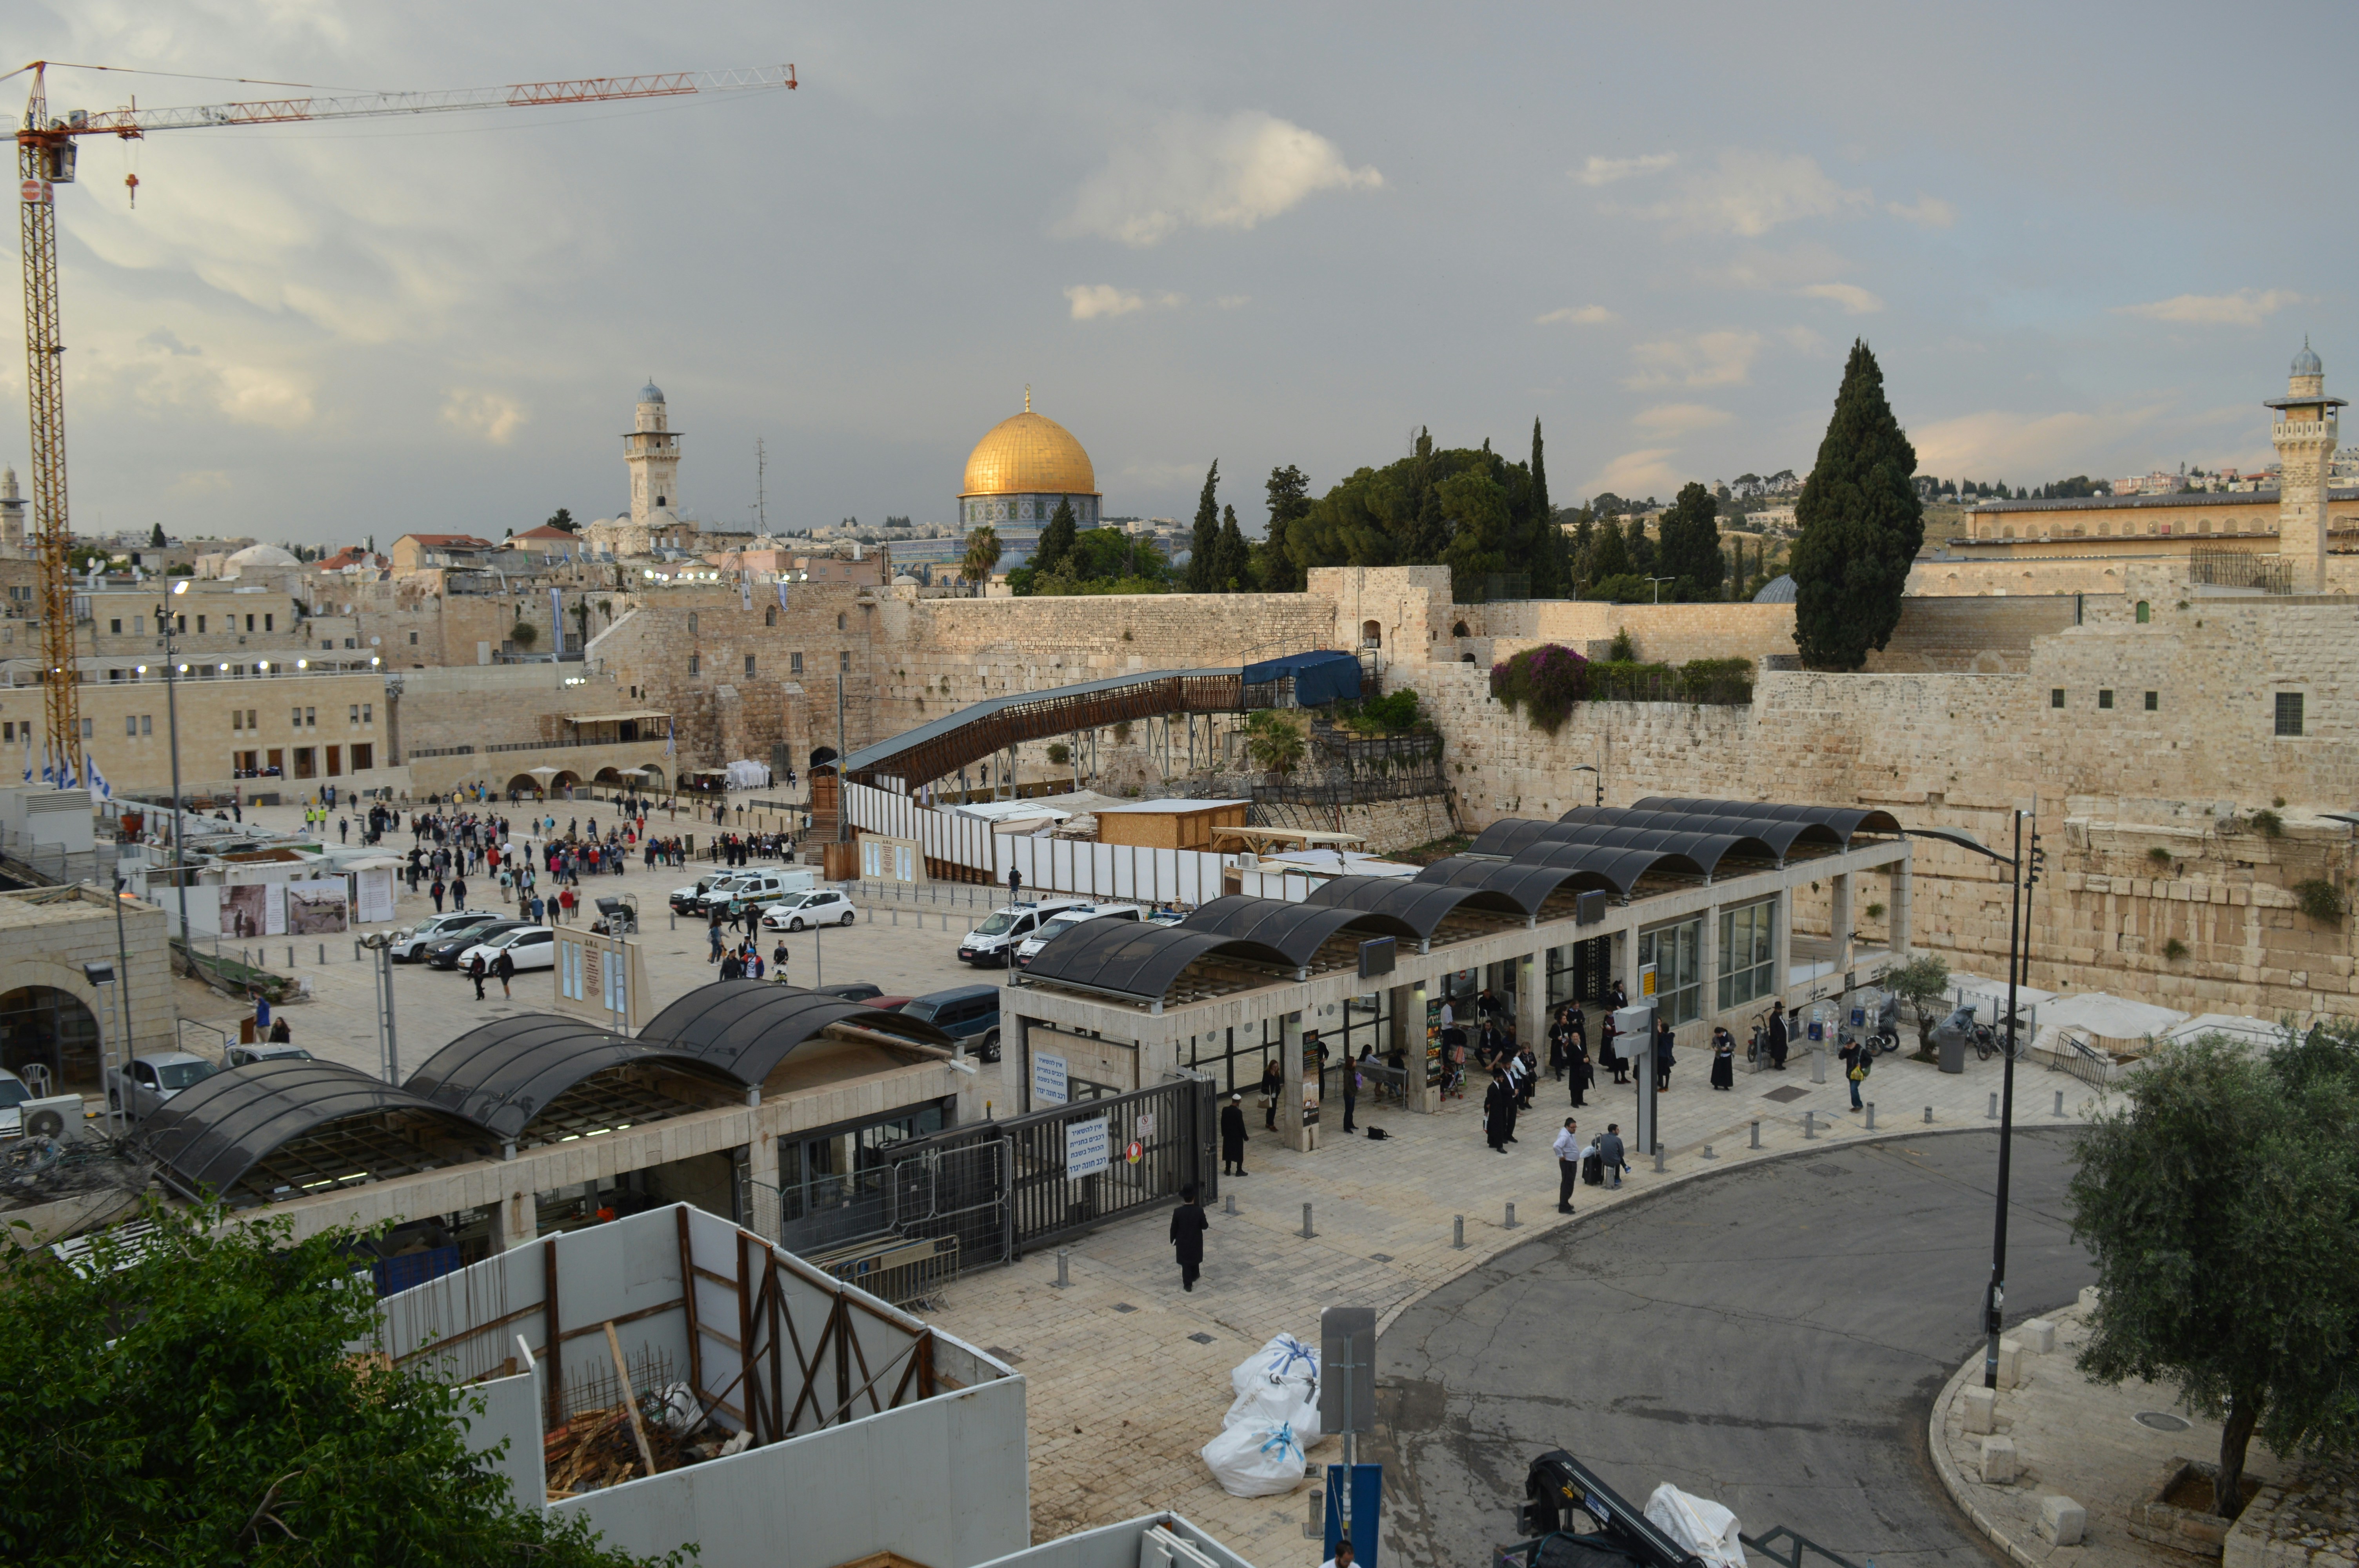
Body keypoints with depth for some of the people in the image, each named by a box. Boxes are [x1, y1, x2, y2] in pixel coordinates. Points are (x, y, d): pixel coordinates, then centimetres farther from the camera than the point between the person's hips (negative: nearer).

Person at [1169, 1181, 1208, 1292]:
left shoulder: (1178, 1212, -18)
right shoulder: (1199, 1211, -20)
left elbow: (1174, 1228, -9)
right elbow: (1205, 1226, -10)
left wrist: (1173, 1240, 6)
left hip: (1183, 1243, -1)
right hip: (1196, 1242, 1)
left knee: (1185, 1263, 10)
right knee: (1195, 1260, 25)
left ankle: (1188, 1284, 10)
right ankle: (1194, 1277, 43)